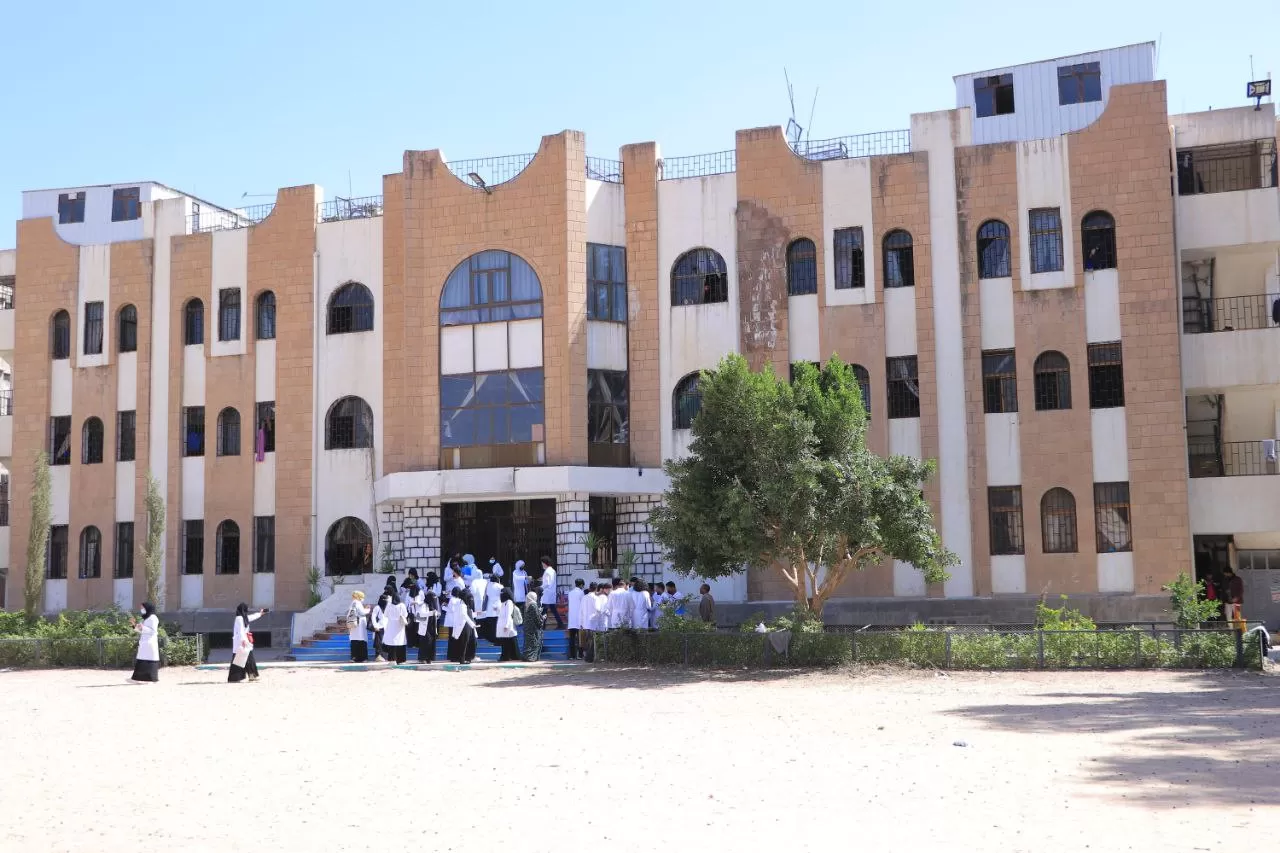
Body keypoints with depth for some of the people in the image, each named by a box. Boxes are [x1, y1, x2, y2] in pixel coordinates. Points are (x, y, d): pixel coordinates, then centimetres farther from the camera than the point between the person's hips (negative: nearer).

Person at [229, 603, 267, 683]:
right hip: (240, 642, -10)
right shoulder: (239, 618, -14)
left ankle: (252, 676, 16)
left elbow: (252, 617, 35)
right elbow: (240, 630, -23)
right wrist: (243, 640, -32)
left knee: (249, 659, 11)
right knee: (238, 660, -10)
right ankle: (233, 678, -9)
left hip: (245, 641, 10)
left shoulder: (244, 618, 14)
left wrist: (260, 613, 48)